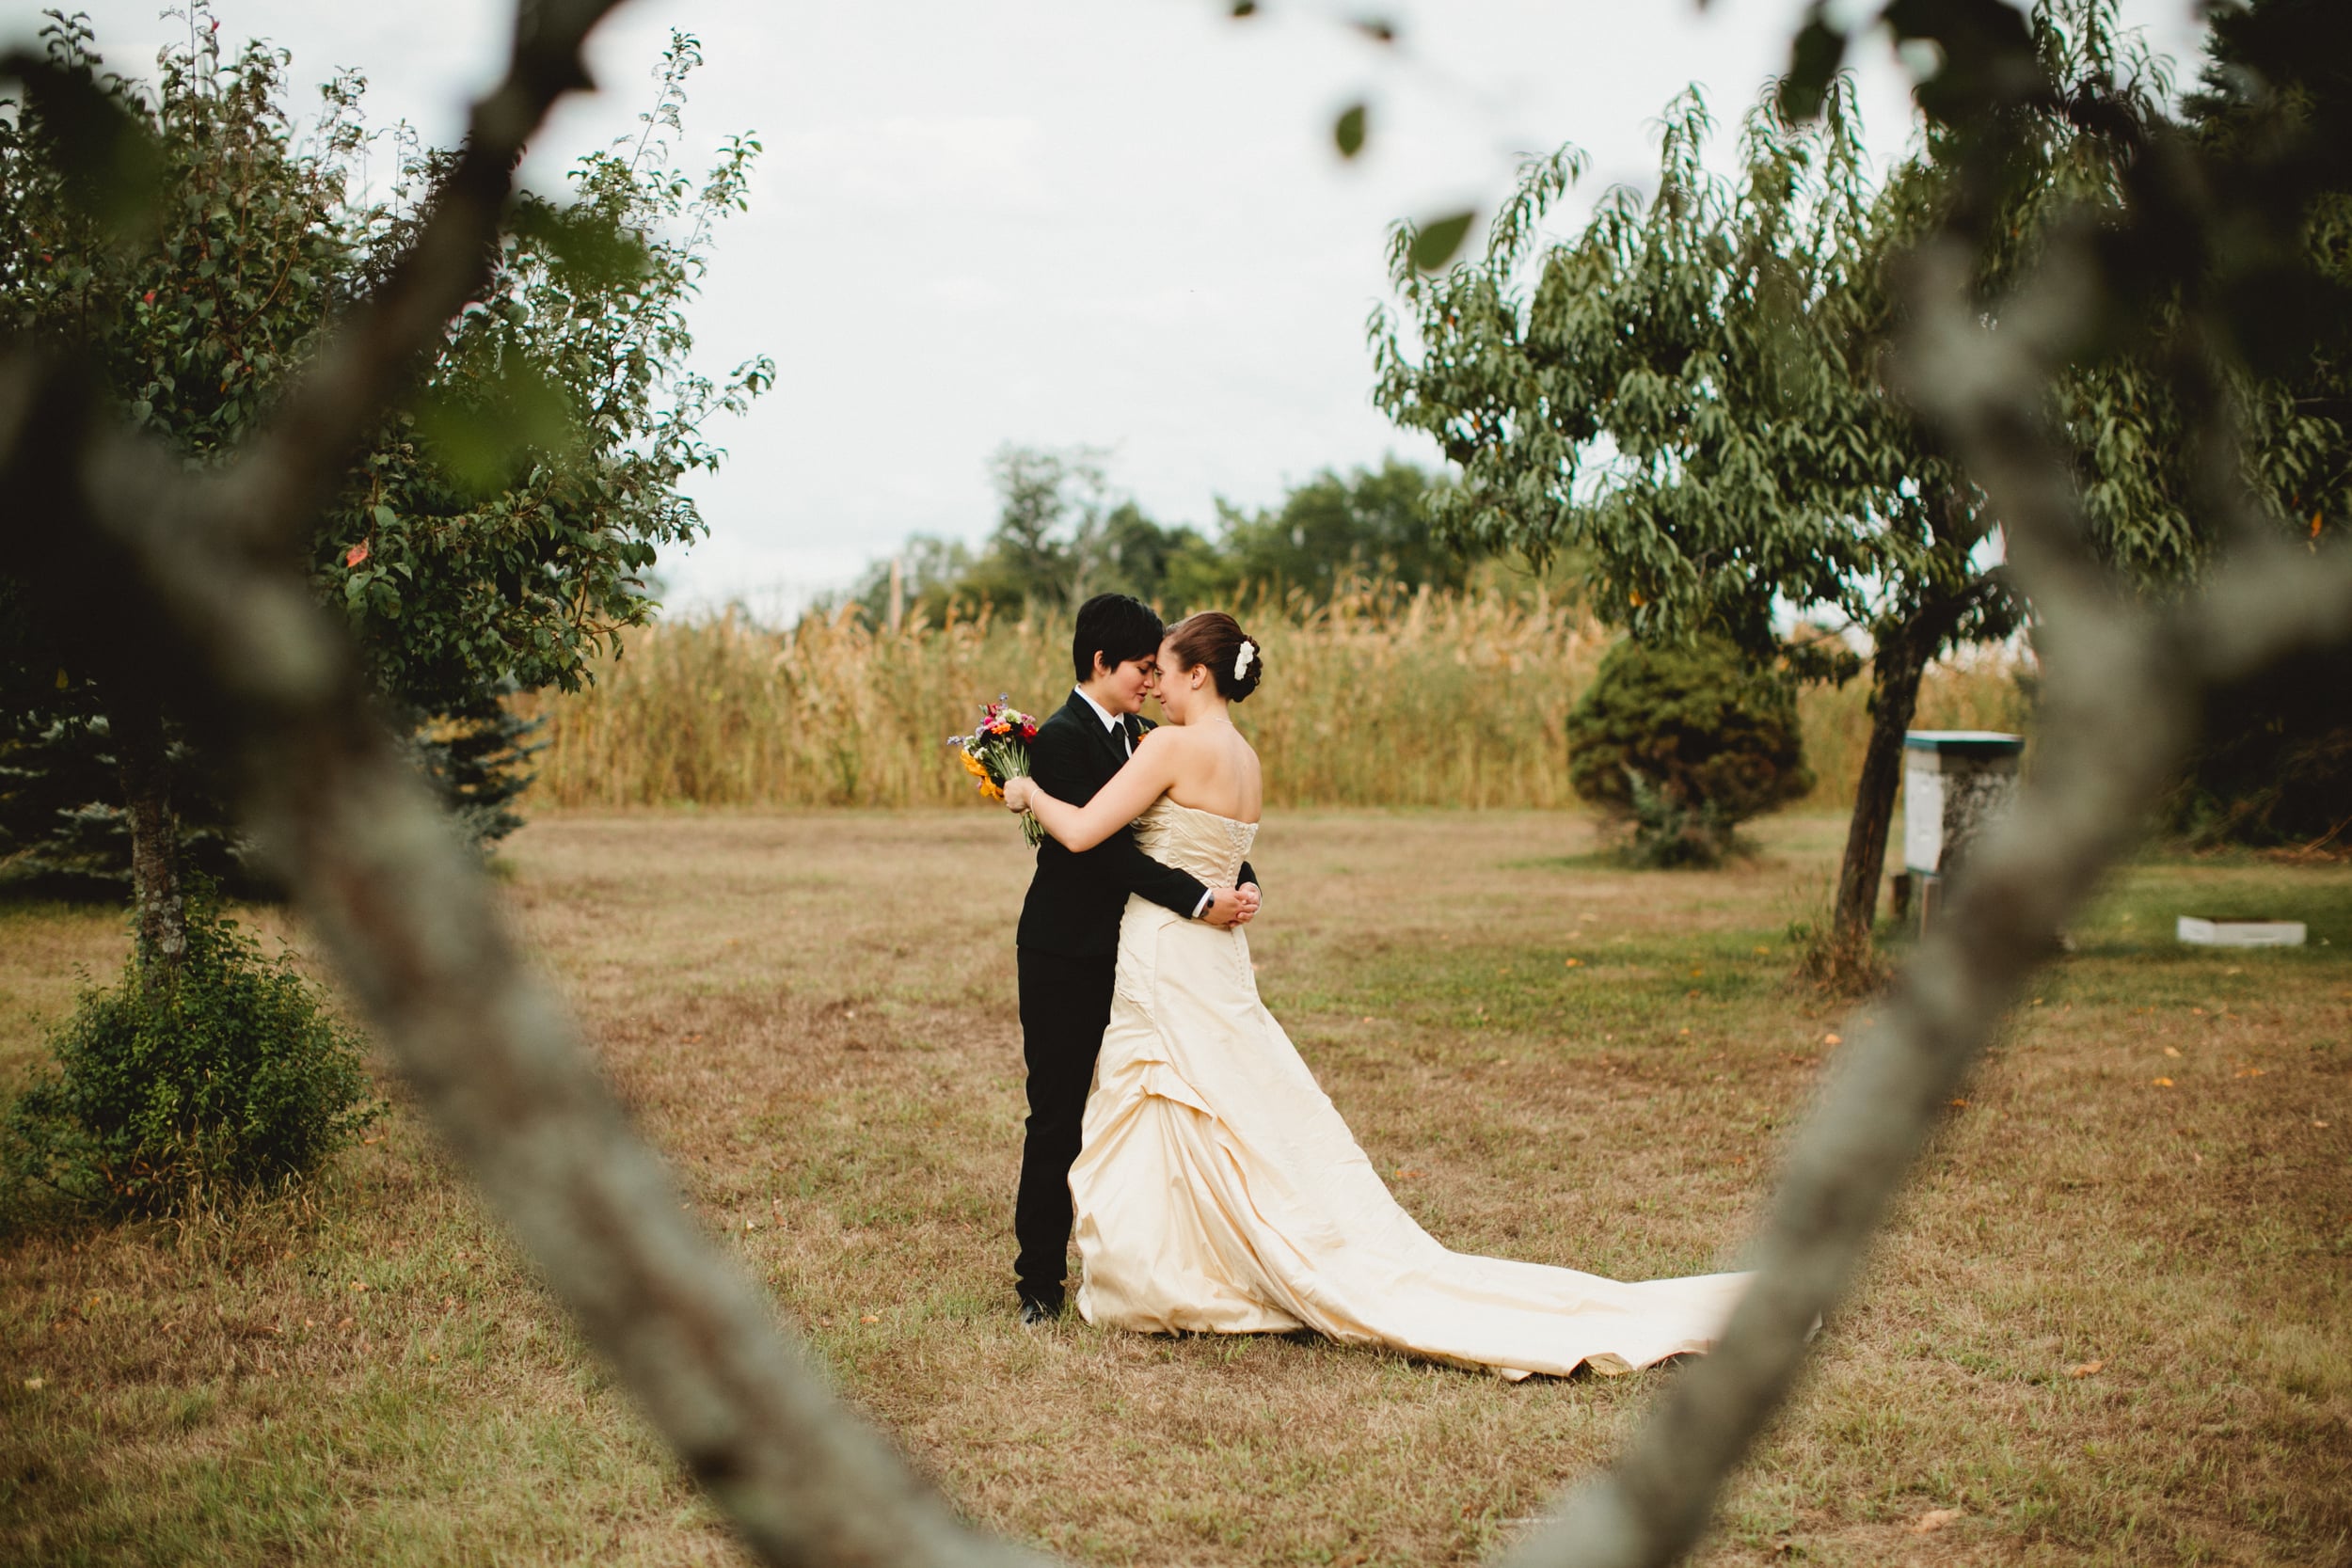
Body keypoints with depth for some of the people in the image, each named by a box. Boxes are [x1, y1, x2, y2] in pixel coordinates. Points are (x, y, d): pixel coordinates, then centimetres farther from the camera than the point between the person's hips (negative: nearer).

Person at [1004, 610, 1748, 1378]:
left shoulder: (1177, 745, -15)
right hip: (1213, 967, 9)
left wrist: (1030, 791, -1)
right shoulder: (1245, 759, 11)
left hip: (1169, 970, -9)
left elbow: (1082, 832, -18)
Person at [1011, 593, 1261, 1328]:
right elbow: (1106, 845, -22)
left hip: (1132, 953, 7)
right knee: (1058, 1119, 0)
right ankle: (1040, 1281, 9)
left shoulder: (1136, 735, 11)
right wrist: (1199, 902, -24)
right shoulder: (1061, 737, -14)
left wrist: (1242, 881, -10)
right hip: (1067, 958, -7)